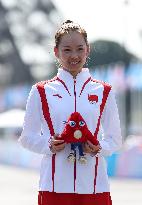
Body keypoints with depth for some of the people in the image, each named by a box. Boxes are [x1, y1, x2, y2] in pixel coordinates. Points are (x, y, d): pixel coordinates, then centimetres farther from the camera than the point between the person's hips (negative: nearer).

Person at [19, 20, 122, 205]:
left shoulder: (103, 92, 9)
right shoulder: (41, 92, 6)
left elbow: (115, 139, 12)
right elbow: (27, 137, 9)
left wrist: (99, 148, -9)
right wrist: (49, 145, -10)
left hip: (94, 185, 1)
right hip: (55, 185, -1)